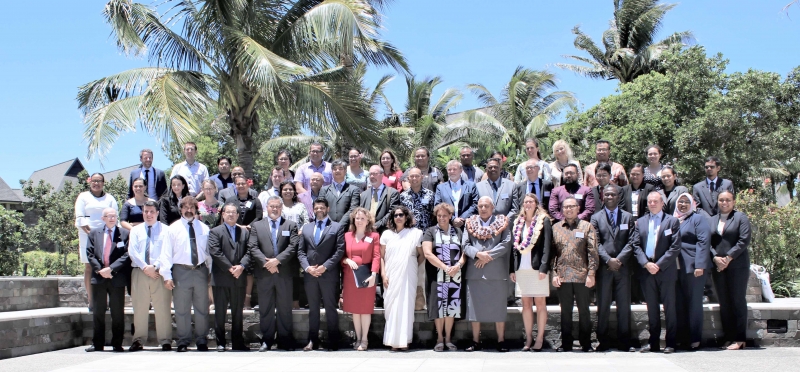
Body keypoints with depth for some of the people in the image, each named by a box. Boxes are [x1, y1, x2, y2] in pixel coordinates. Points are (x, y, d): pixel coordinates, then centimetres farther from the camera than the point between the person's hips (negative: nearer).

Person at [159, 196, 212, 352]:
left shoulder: (204, 228, 8)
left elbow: (209, 251, 10)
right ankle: (183, 342, 14)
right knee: (182, 310, 4)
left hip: (201, 271, 2)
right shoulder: (173, 228, 2)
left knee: (202, 309, 8)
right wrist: (167, 276, -8)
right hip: (181, 272, -2)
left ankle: (202, 341, 19)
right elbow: (166, 254, -2)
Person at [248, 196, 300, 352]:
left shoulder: (291, 225, 8)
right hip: (264, 273, 1)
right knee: (265, 309, 5)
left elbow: (293, 246, -4)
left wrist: (277, 260, -15)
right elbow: (253, 247, 0)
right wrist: (266, 263, -13)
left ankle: (285, 340, 11)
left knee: (285, 308, 5)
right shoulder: (257, 226, 10)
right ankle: (266, 340, 12)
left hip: (285, 273, -1)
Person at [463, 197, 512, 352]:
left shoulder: (502, 223, 7)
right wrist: (478, 254, -14)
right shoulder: (470, 224, 12)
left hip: (497, 272, -2)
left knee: (498, 307, 2)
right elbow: (465, 245, 4)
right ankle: (476, 341, 11)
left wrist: (488, 256, -12)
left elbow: (506, 243, -4)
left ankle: (501, 341, 8)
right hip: (475, 273, 2)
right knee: (475, 307, 4)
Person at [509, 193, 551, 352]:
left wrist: (543, 267, -14)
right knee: (526, 304, 6)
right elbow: (514, 247, 12)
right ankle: (528, 338, 10)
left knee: (540, 303, 0)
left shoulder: (543, 221, 0)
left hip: (537, 267, -4)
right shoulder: (518, 223, 13)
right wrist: (512, 269, 7)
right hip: (521, 268, 4)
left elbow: (547, 246, -7)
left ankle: (540, 338, 4)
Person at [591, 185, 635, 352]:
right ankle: (603, 342, 8)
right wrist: (608, 260, -13)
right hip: (603, 268, -1)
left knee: (624, 305, 2)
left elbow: (631, 242, 2)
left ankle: (624, 342, 8)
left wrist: (619, 259, -12)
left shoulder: (628, 217, 11)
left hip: (623, 267, 1)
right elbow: (596, 243, 0)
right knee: (603, 306, 2)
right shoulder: (596, 217, 8)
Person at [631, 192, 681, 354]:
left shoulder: (672, 221, 3)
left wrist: (659, 265, -12)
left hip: (666, 270, -3)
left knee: (669, 307, 1)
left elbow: (675, 247, -5)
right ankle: (654, 342, 13)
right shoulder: (640, 222, 13)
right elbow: (636, 245, 6)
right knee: (652, 308, 8)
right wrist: (646, 264, -9)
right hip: (646, 270, 3)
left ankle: (670, 342, 5)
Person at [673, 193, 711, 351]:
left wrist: (700, 265, -16)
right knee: (679, 304, 4)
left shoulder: (698, 218, 1)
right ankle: (681, 338, 10)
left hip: (693, 267, -5)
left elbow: (704, 242, -8)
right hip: (675, 268, 5)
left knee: (694, 303, 0)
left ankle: (695, 339, 6)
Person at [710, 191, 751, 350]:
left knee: (737, 301, -3)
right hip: (718, 266, 4)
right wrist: (716, 258, -9)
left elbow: (744, 241, -8)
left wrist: (728, 258, -14)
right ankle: (728, 337, 9)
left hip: (737, 265, -4)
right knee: (724, 303, 4)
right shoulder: (712, 220, 15)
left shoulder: (741, 218, 2)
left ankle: (739, 339, 0)